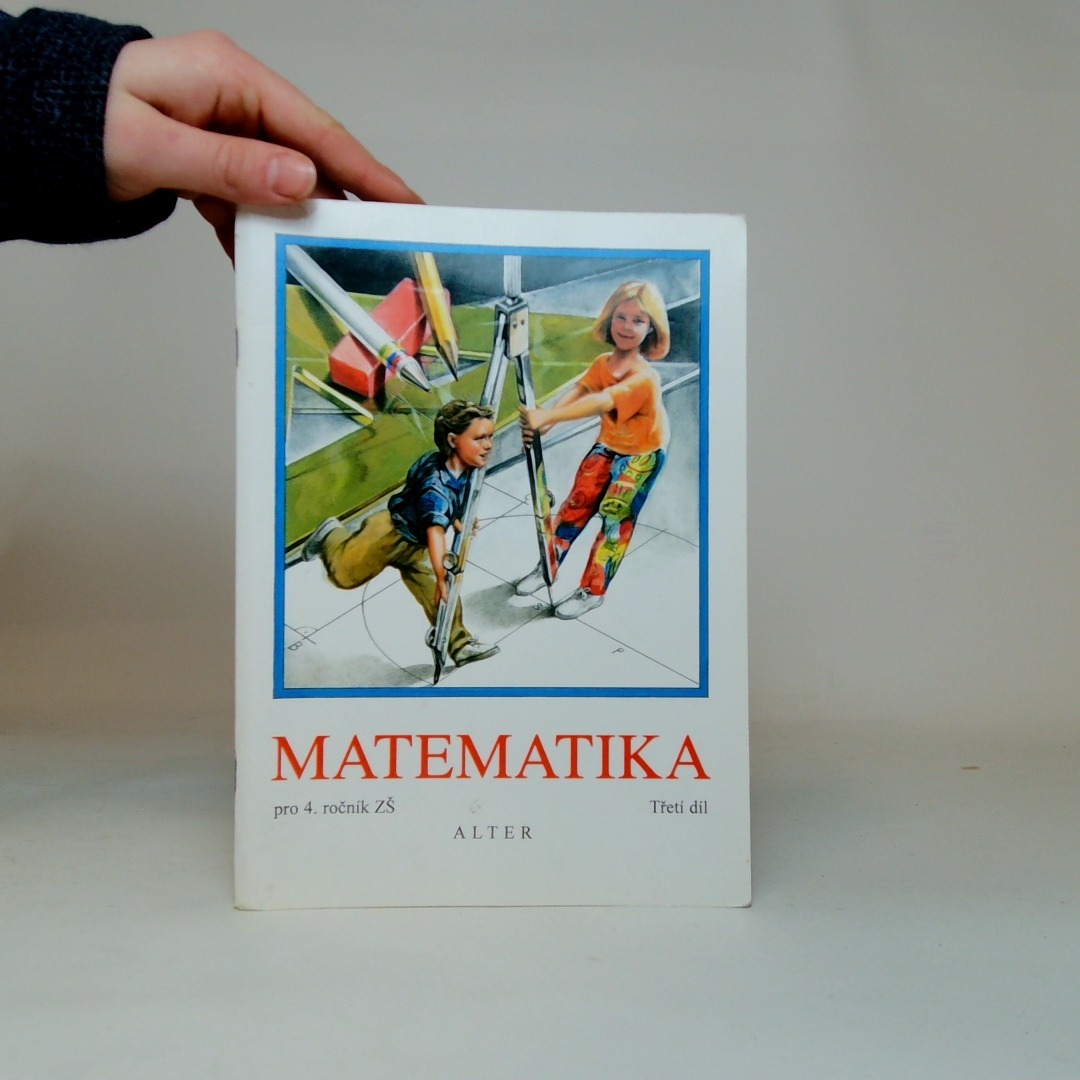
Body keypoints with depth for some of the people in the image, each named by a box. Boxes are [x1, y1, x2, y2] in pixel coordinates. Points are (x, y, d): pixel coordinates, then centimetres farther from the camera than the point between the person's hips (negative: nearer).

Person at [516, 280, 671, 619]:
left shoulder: (644, 378, -32)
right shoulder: (603, 363, -9)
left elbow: (600, 403, -46)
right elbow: (577, 391, -24)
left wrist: (546, 417, -58)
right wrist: (543, 419, -43)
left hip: (641, 454, -6)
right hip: (608, 444, 6)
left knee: (616, 518, -3)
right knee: (577, 502, 5)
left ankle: (592, 591, 10)